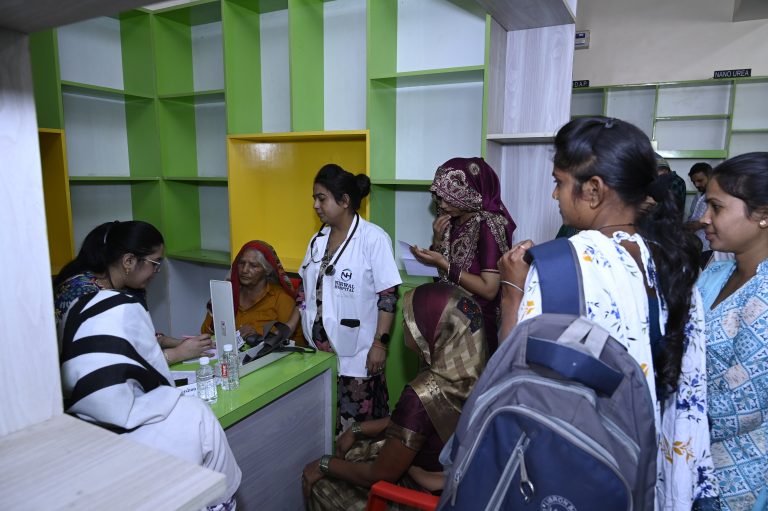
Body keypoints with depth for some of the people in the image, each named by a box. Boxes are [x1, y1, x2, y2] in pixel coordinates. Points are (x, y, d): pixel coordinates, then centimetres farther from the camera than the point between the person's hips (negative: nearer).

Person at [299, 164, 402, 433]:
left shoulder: (373, 238, -12)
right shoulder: (318, 239, 9)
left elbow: (388, 296, -13)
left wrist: (379, 344, -15)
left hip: (356, 353, -6)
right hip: (319, 349, 6)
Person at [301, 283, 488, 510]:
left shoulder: (423, 395, -36)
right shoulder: (468, 372, -11)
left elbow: (380, 474, -22)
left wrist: (325, 465, -8)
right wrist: (357, 430, 6)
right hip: (450, 478, 7)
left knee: (316, 480, 10)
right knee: (349, 454, 22)